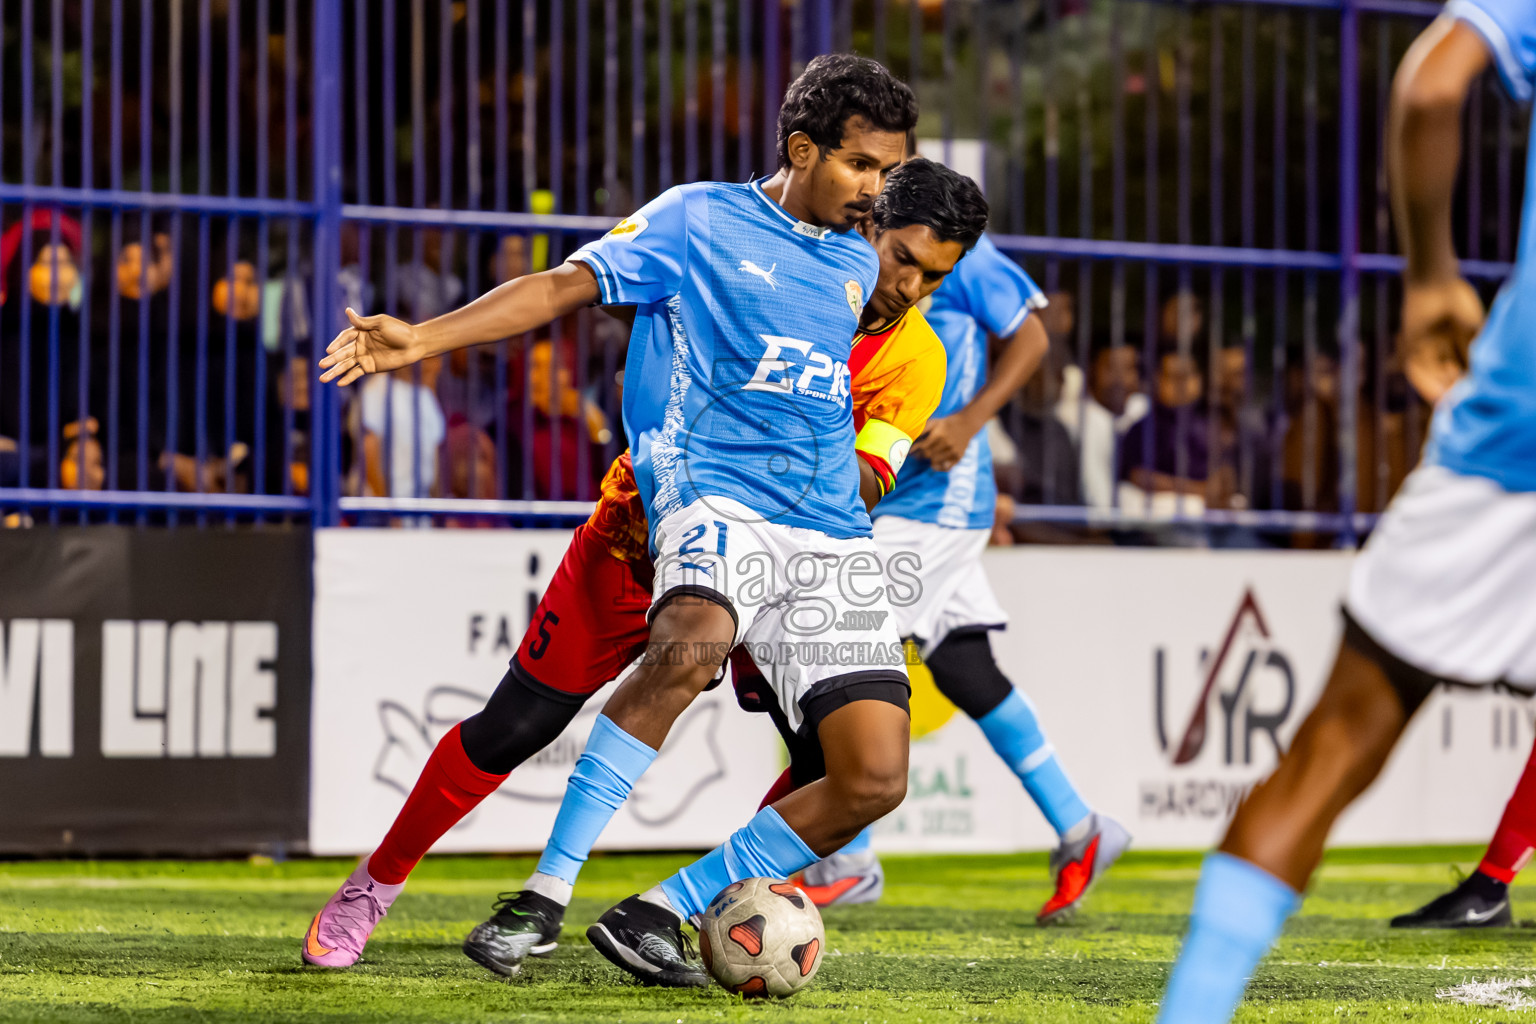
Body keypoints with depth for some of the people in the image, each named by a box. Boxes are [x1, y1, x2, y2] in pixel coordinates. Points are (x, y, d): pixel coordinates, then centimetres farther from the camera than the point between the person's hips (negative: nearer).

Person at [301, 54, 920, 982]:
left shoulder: (859, 264, 19)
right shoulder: (700, 220, 2)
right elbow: (567, 286, -8)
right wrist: (423, 338, -19)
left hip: (833, 534, 6)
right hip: (715, 496, -6)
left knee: (875, 780, -9)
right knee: (693, 645, -39)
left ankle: (658, 913, 4)